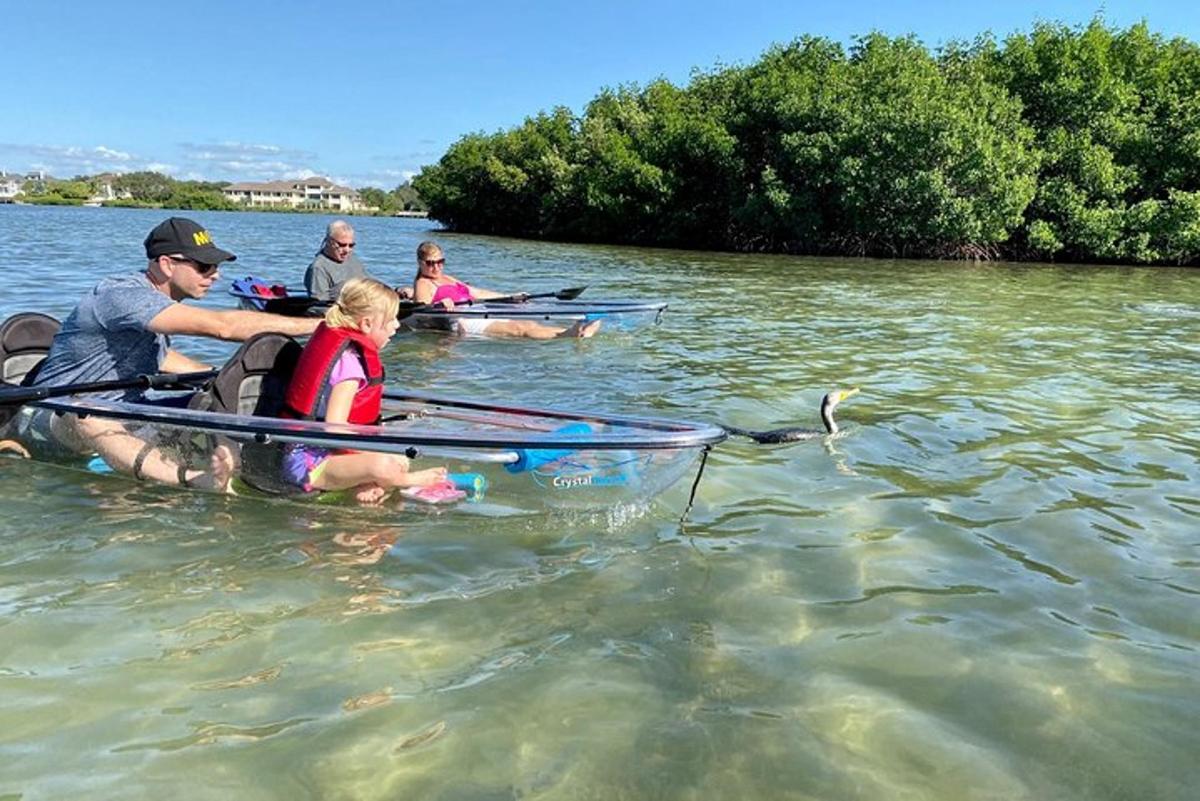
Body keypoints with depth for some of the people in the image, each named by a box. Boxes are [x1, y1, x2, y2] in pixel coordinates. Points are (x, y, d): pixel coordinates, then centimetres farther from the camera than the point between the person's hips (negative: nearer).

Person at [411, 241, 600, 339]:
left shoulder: (449, 279, 29)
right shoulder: (423, 284, 4)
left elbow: (477, 293, 34)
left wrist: (510, 297, 36)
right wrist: (441, 306, -35)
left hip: (480, 318, 8)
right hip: (462, 323, -8)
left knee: (530, 324, -14)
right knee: (520, 328, -29)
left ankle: (572, 333, -33)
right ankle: (569, 334, -47)